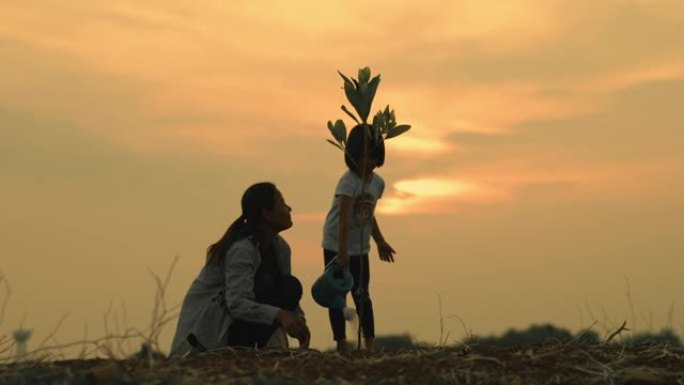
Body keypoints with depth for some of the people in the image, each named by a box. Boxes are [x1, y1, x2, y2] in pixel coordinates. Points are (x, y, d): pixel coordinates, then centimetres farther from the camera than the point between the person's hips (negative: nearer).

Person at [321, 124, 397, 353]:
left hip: (360, 249, 6)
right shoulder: (349, 181, -21)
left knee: (362, 295, 6)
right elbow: (344, 217, -28)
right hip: (336, 247, -6)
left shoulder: (377, 183, 1)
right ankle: (341, 344, 5)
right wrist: (342, 251, -32)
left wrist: (380, 242, 19)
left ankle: (369, 344, 5)